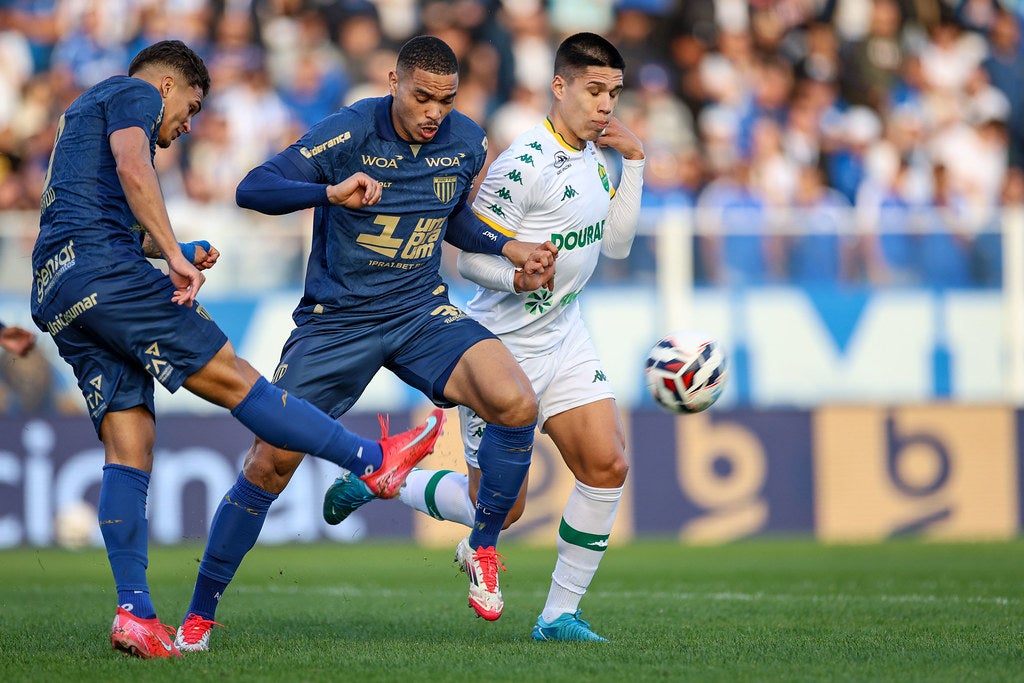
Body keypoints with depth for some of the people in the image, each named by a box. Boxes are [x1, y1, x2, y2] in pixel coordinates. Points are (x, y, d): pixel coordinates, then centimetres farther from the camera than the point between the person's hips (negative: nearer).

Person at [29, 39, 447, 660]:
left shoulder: (83, 115, 34)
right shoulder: (134, 94, 5)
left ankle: (135, 611, -8)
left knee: (130, 447, 1)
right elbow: (133, 170, -15)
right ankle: (376, 461, -7)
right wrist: (172, 254, -20)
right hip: (102, 267, -9)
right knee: (234, 377, -8)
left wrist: (177, 252, 39)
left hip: (55, 298, 9)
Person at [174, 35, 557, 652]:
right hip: (336, 318, -3)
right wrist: (331, 192, -39)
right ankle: (200, 615, 10)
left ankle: (482, 548, -1)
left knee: (517, 404, -23)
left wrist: (509, 248, 3)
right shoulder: (348, 134, -16)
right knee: (270, 462, -6)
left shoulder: (467, 144, -1)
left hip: (422, 312, 3)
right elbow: (252, 189, -23)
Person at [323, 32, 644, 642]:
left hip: (564, 339, 7)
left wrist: (633, 162, 4)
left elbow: (616, 244, 12)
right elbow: (465, 253, -19)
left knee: (608, 465, -9)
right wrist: (517, 276, -37)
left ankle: (560, 614, 3)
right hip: (503, 350, -7)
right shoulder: (524, 165, -21)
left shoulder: (593, 156, 7)